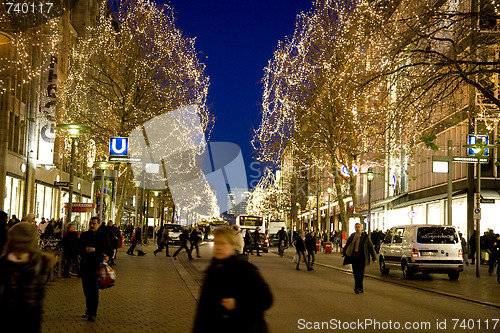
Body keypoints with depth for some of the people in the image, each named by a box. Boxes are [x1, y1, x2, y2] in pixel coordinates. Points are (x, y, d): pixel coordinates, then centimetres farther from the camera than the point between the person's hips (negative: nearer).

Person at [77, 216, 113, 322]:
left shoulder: (103, 236, 7)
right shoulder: (84, 235, 13)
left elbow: (109, 249, 8)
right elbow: (78, 248, 8)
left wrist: (107, 256, -14)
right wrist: (85, 249, -13)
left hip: (98, 265, -3)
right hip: (85, 265, 3)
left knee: (94, 288, -8)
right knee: (86, 288, 9)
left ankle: (92, 312, -4)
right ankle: (89, 309, 26)